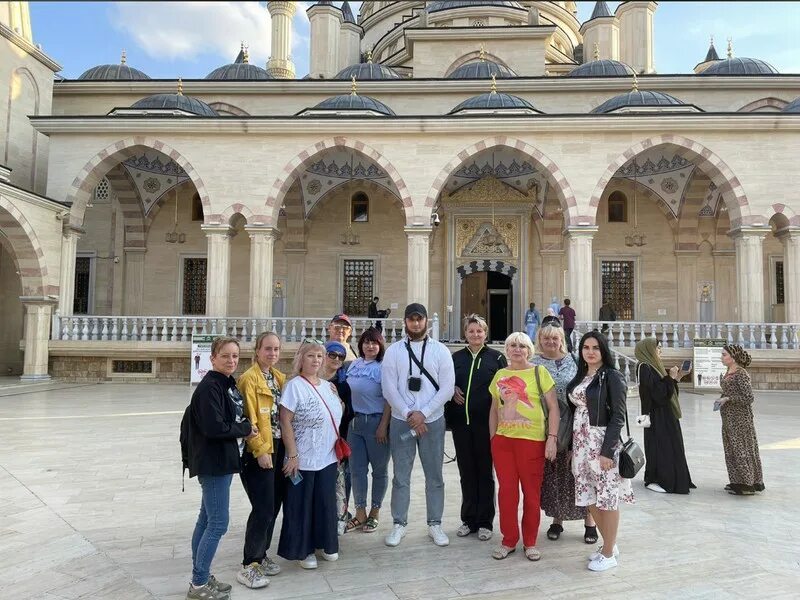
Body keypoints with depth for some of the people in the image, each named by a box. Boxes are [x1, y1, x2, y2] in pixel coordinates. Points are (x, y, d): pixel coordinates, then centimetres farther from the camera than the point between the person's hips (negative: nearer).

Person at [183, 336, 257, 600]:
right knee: (218, 523, -3)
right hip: (213, 463, -9)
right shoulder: (209, 387, -18)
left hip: (223, 462, 9)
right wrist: (246, 429, -13)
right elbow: (214, 427, -25)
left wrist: (244, 430, -1)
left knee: (206, 520, 16)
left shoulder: (229, 384, 10)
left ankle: (200, 577, 27)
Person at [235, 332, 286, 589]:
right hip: (258, 452, -8)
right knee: (263, 510, -6)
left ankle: (261, 556, 30)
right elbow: (248, 418, -16)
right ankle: (248, 566, 7)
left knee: (273, 507, 14)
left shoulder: (279, 377, 12)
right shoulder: (249, 378, -12)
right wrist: (260, 450, -18)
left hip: (278, 449, 8)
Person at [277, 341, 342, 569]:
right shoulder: (294, 386, -12)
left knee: (326, 502, 14)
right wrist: (292, 455, -18)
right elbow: (285, 422, -15)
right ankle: (302, 549, 22)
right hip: (304, 459, -6)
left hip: (328, 457, 6)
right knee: (302, 505, 6)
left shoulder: (328, 386, 9)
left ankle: (324, 543, 32)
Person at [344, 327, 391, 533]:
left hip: (376, 422, -5)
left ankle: (374, 514, 23)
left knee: (379, 469, 8)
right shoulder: (354, 365, 9)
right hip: (354, 422, 6)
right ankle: (360, 514, 20)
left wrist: (383, 426, -17)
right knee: (356, 469, 8)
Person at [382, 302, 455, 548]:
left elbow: (447, 388, -5)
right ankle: (399, 524, 19)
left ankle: (435, 524, 21)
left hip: (432, 421, 0)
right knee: (401, 476, 7)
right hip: (401, 421, 0)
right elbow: (388, 388, -4)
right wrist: (408, 414, -12)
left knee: (434, 476, 9)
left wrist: (423, 413, -12)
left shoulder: (440, 350, 0)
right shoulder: (393, 350, 1)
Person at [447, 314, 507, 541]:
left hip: (485, 423, -3)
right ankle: (469, 520, 22)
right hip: (461, 422, 3)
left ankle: (485, 522, 17)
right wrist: (452, 390, -4)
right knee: (466, 471, 10)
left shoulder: (496, 358, 2)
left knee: (485, 471, 6)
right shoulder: (456, 358, 10)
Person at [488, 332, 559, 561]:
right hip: (502, 440, 3)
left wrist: (552, 438, -10)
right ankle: (509, 541, 22)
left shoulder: (539, 372, -2)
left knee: (532, 493, 7)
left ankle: (530, 542, 22)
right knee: (506, 490, 8)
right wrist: (492, 438, 12)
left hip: (532, 440, -3)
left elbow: (553, 407, -4)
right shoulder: (500, 375, 10)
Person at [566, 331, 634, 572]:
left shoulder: (612, 377, -9)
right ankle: (608, 544, 31)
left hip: (603, 443, -7)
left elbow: (618, 417, -13)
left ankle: (609, 554, 17)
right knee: (590, 498, 13)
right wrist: (572, 446, 11)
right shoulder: (580, 377, 11)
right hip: (581, 443, 7)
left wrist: (607, 451, -18)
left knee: (607, 498, 3)